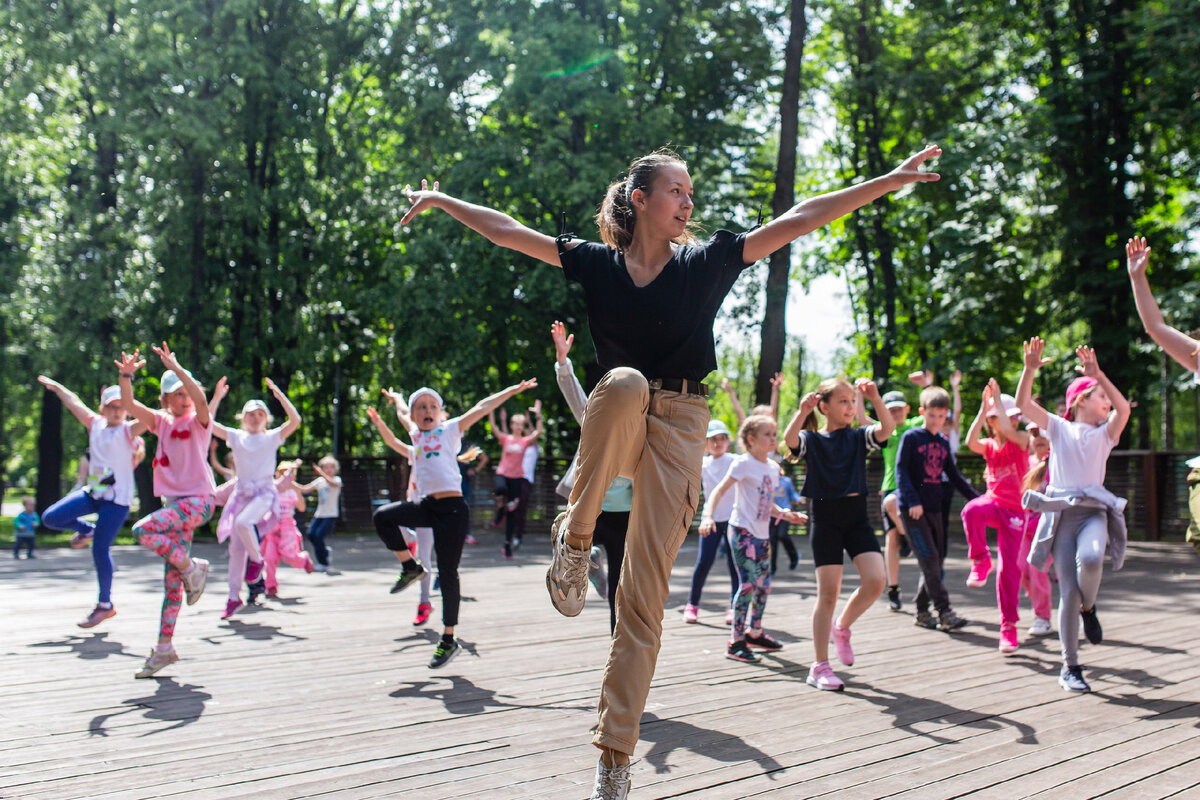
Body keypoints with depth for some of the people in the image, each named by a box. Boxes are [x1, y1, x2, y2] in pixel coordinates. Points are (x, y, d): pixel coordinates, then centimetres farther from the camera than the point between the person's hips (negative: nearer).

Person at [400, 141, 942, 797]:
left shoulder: (706, 262, 2)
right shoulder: (596, 263, 4)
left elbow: (801, 219, 0)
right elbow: (505, 230, 9)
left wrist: (891, 179, -2)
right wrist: (440, 199, 10)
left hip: (677, 428, 0)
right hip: (612, 419, 0)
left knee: (646, 593, -5)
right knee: (626, 383, -38)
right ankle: (574, 538, -21)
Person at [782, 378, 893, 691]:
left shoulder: (858, 437, 8)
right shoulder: (812, 439, 0)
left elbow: (886, 429, -11)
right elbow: (790, 439, -22)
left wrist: (875, 398, -25)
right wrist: (802, 413, -39)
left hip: (857, 515, 3)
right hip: (825, 517, -3)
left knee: (876, 581, -12)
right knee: (828, 591, -3)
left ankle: (841, 628, 17)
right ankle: (820, 667, 8)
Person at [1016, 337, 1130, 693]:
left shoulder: (1104, 434, 13)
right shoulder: (1059, 428, 11)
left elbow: (1124, 408, -6)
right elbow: (1023, 403, -1)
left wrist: (1098, 373, -14)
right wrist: (1030, 369, -15)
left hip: (1094, 512, 1)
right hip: (1059, 513, -1)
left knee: (1091, 558, -33)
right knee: (1068, 593, -5)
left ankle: (1089, 608, 1)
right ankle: (1070, 668, 8)